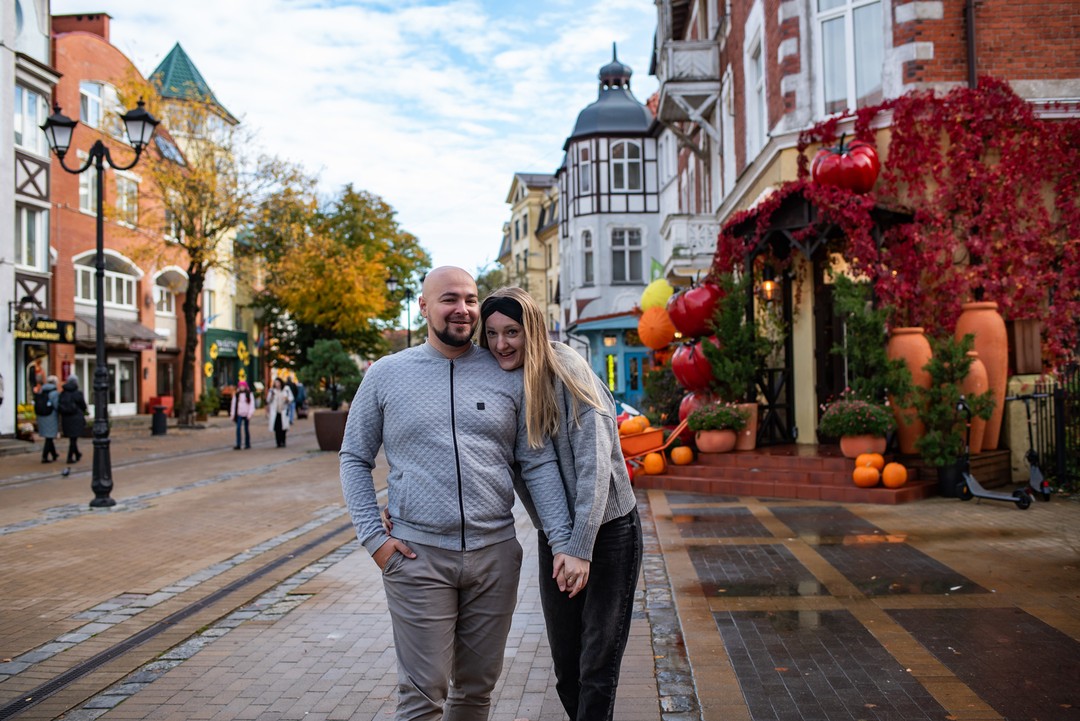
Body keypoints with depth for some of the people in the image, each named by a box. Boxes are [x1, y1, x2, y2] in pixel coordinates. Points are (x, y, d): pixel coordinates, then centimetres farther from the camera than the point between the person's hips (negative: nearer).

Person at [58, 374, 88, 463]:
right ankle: (70, 457, -4)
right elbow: (83, 407, -3)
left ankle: (77, 455, 33)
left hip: (65, 418, 4)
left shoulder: (62, 393, 0)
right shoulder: (78, 394, -10)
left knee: (72, 438, 18)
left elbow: (59, 406, 0)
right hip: (76, 419, -4)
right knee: (73, 438, 1)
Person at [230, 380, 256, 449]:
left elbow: (252, 404, -1)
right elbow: (234, 404, 11)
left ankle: (247, 444, 17)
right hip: (239, 414, 1)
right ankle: (238, 445, -14)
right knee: (238, 428, -11)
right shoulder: (236, 395, 8)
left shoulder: (250, 394, 2)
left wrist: (250, 413, -10)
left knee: (246, 429, 8)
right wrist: (232, 414, 8)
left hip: (246, 414, -1)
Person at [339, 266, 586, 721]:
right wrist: (374, 538, -4)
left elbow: (539, 465, 3)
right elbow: (355, 459, 7)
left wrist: (563, 544, -5)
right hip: (417, 556, -2)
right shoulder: (386, 375, 2)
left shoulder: (507, 375, 4)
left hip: (496, 553, 2)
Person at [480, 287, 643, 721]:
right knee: (565, 668, 14)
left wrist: (580, 549, -28)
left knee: (598, 669, 0)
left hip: (608, 532, -6)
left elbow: (594, 465, -23)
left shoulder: (568, 375, -17)